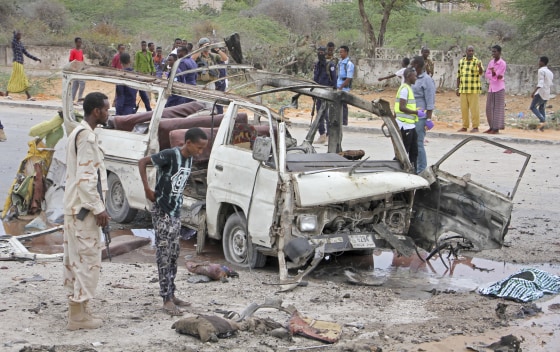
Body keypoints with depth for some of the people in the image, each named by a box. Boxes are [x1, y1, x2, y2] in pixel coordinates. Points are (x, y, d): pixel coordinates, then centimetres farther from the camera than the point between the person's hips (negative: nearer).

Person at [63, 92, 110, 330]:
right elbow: (85, 177, -22)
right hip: (85, 207, -10)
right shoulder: (87, 136, -17)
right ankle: (78, 315, -4)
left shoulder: (78, 133, 15)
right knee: (87, 258, -6)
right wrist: (99, 208, -19)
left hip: (76, 206, 10)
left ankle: (77, 309, 20)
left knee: (76, 258, 13)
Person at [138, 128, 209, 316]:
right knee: (164, 256, -6)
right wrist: (147, 189, -15)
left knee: (173, 255, 13)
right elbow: (142, 162, -15)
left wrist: (177, 201, 9)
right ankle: (167, 300, -4)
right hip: (163, 213, -8)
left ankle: (171, 295, 22)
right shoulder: (170, 155, -17)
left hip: (176, 213, 8)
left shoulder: (189, 159, 7)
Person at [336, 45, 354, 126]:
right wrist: (337, 86, 11)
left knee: (343, 105, -3)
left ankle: (344, 122, 2)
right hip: (339, 87, 7)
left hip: (344, 88, -7)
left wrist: (341, 87, -16)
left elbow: (349, 78, -16)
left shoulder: (349, 64, -12)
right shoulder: (340, 62, 12)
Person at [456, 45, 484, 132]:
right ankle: (465, 127, 14)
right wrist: (457, 88, 9)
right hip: (463, 89, 5)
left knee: (474, 108, -4)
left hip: (474, 89, -5)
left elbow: (481, 73, -22)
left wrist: (480, 67, -44)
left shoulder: (477, 61, -6)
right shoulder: (461, 61, 8)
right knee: (464, 108, 7)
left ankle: (475, 127, 2)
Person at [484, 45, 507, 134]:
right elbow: (486, 75, 4)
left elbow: (498, 76, -12)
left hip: (499, 88, -7)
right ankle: (492, 127, 15)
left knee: (498, 108, -5)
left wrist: (493, 73, -31)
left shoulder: (502, 63, -9)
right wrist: (495, 76, -13)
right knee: (489, 108, 7)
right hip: (491, 88, 7)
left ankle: (497, 128, -3)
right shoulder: (491, 62, 11)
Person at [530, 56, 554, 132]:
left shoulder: (541, 70, -10)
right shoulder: (550, 72, 15)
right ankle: (542, 127, 9)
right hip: (547, 94, 8)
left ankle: (543, 120, -19)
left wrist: (533, 92, -25)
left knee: (532, 107, -1)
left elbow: (540, 83, -21)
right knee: (541, 108, 17)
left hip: (541, 93, -8)